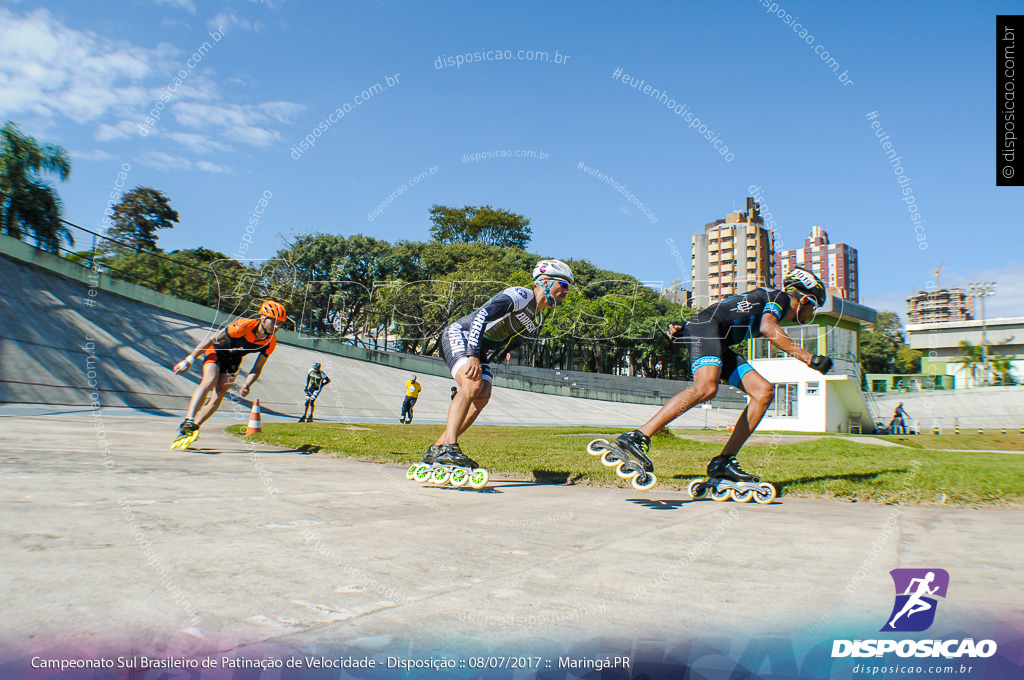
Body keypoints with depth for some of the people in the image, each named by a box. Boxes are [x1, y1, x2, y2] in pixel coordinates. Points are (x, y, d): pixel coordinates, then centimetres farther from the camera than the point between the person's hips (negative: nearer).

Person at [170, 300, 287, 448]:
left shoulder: (271, 342, -18)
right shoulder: (243, 326, -33)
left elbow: (257, 368, -8)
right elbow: (211, 340, -24)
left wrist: (247, 385, -25)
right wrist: (188, 360, -21)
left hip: (232, 361, 4)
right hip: (216, 352, -4)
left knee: (219, 394, -13)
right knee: (210, 380, -29)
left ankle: (193, 427, -4)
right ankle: (188, 422, -35)